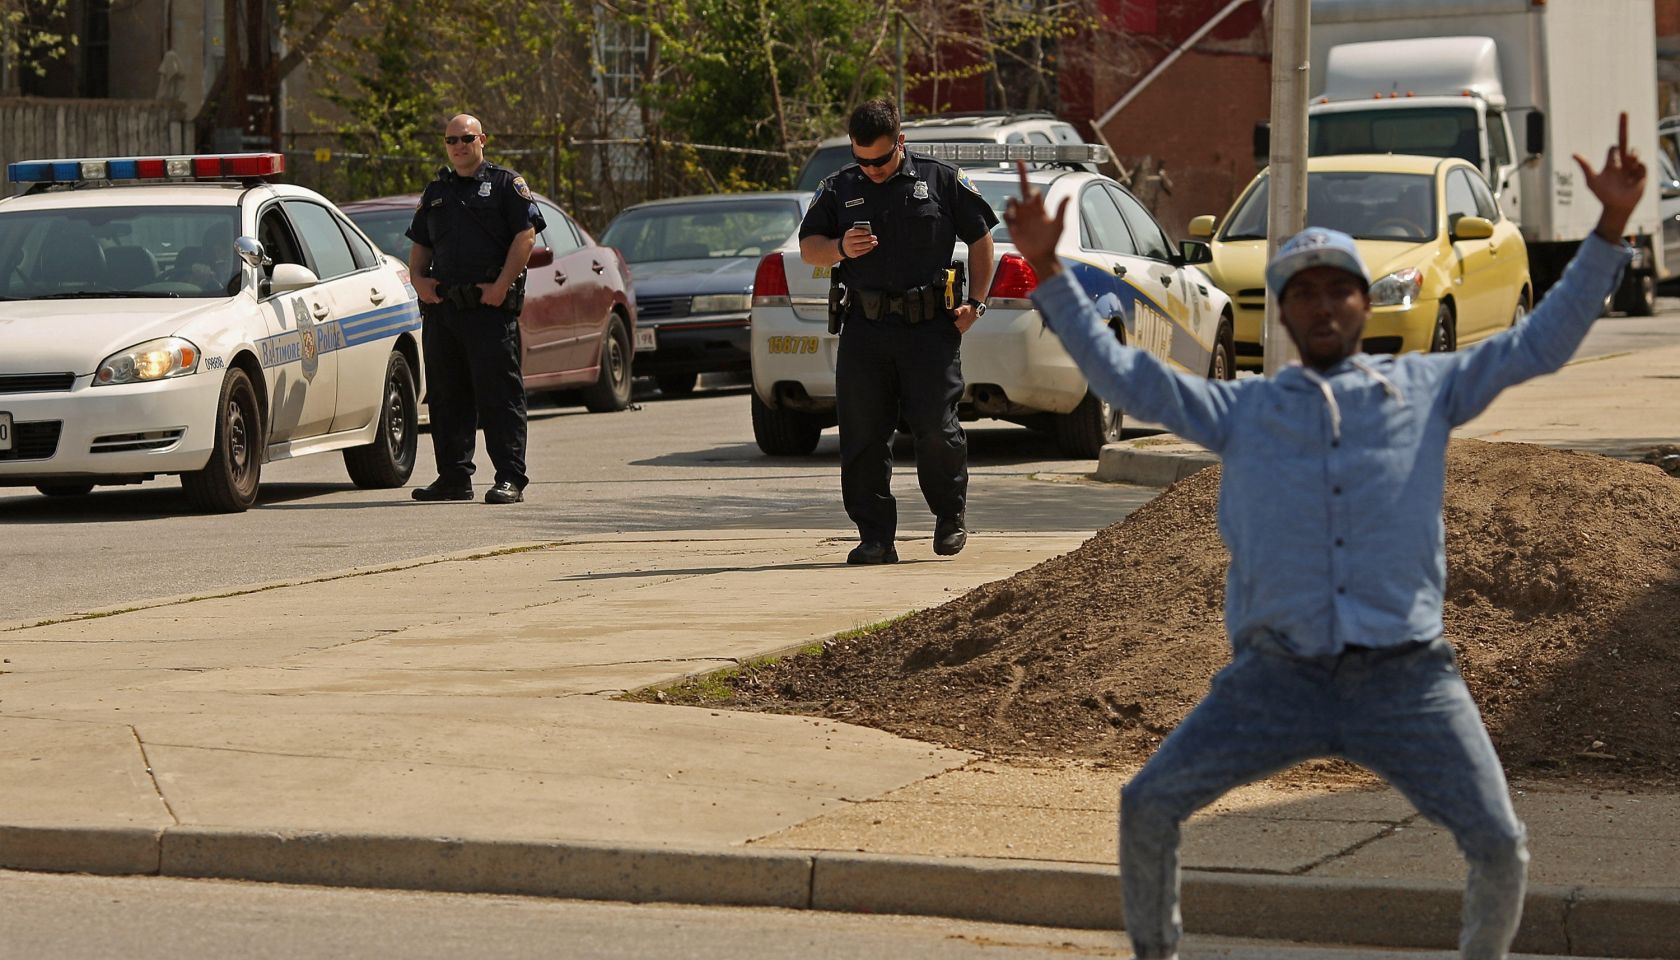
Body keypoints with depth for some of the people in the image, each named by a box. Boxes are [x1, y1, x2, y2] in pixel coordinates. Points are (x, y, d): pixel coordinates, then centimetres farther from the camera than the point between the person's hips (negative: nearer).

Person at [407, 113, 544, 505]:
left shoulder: (505, 184, 3)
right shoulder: (436, 191, 20)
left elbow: (526, 235, -6)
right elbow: (420, 244, 25)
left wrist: (502, 285, -15)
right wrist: (417, 277, 4)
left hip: (491, 307, -6)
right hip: (441, 306, 6)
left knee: (499, 392, -9)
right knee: (446, 396, 8)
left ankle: (510, 479, -10)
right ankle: (454, 478, 15)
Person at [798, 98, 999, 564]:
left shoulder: (942, 180, 5)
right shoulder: (838, 189, 11)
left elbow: (980, 238, 12)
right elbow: (808, 247, 12)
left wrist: (975, 302, 3)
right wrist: (840, 249, -10)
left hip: (930, 325, -3)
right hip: (865, 328, 3)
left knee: (935, 427, -8)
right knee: (862, 436, -1)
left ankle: (951, 513, 18)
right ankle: (875, 538, 7)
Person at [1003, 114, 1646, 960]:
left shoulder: (1425, 388, 13)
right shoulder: (1242, 409, 14)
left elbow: (1542, 341, 10)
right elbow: (1121, 375, 10)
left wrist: (1609, 229, 2)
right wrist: (1048, 271, 3)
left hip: (1405, 677, -1)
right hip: (1280, 676, 1)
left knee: (1499, 846, -9)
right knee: (1147, 807, -5)